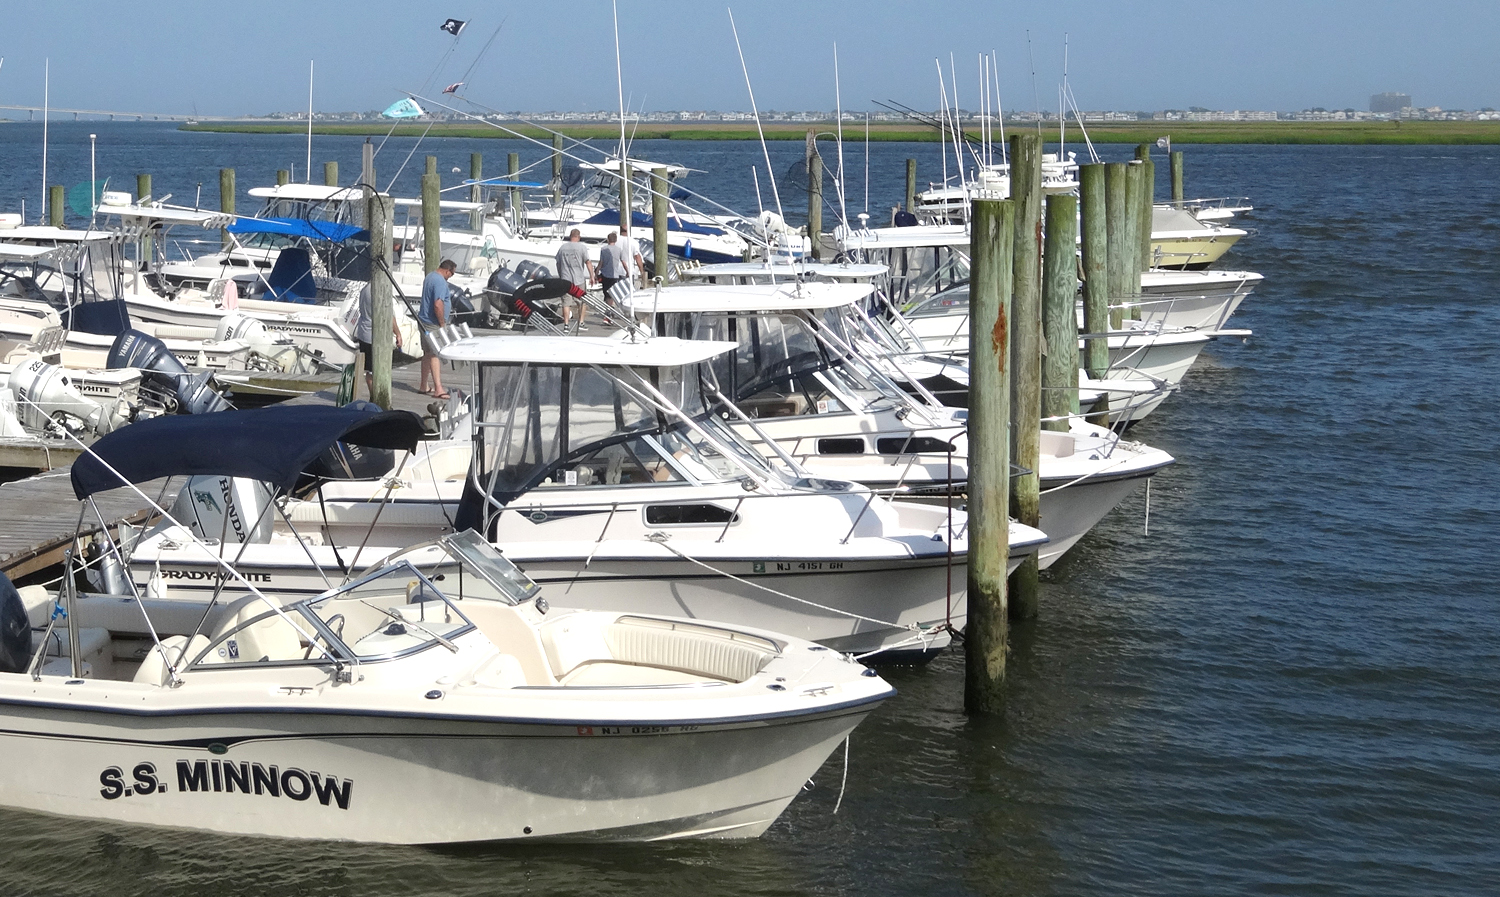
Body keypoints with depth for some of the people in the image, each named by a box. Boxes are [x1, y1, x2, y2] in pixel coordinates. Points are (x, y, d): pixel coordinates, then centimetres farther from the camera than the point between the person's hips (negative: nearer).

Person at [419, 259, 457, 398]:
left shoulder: (429, 277, 14)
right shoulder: (440, 282, -19)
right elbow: (438, 305, -27)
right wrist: (442, 324, -17)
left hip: (424, 322, 10)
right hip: (433, 324, -10)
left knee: (427, 354, 16)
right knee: (434, 354, -13)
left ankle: (424, 386, 23)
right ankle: (438, 389, -18)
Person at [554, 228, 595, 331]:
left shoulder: (563, 247, 7)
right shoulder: (582, 247, -3)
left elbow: (558, 263, 14)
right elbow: (588, 262, -8)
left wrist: (560, 276, 25)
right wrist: (592, 276, -4)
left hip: (565, 279, 2)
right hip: (579, 279, -2)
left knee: (566, 303, 1)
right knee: (581, 302, 11)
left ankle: (566, 324, -4)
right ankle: (581, 323, 11)